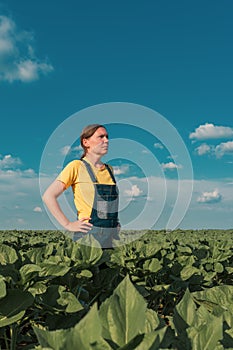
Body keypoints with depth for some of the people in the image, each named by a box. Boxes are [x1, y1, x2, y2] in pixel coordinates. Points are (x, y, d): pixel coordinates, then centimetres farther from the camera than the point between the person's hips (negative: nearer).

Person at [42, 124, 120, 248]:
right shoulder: (76, 166, -6)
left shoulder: (109, 169, 12)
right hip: (89, 234, -6)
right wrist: (68, 225, -11)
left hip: (113, 234, 6)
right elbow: (48, 196, -9)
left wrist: (115, 221, 14)